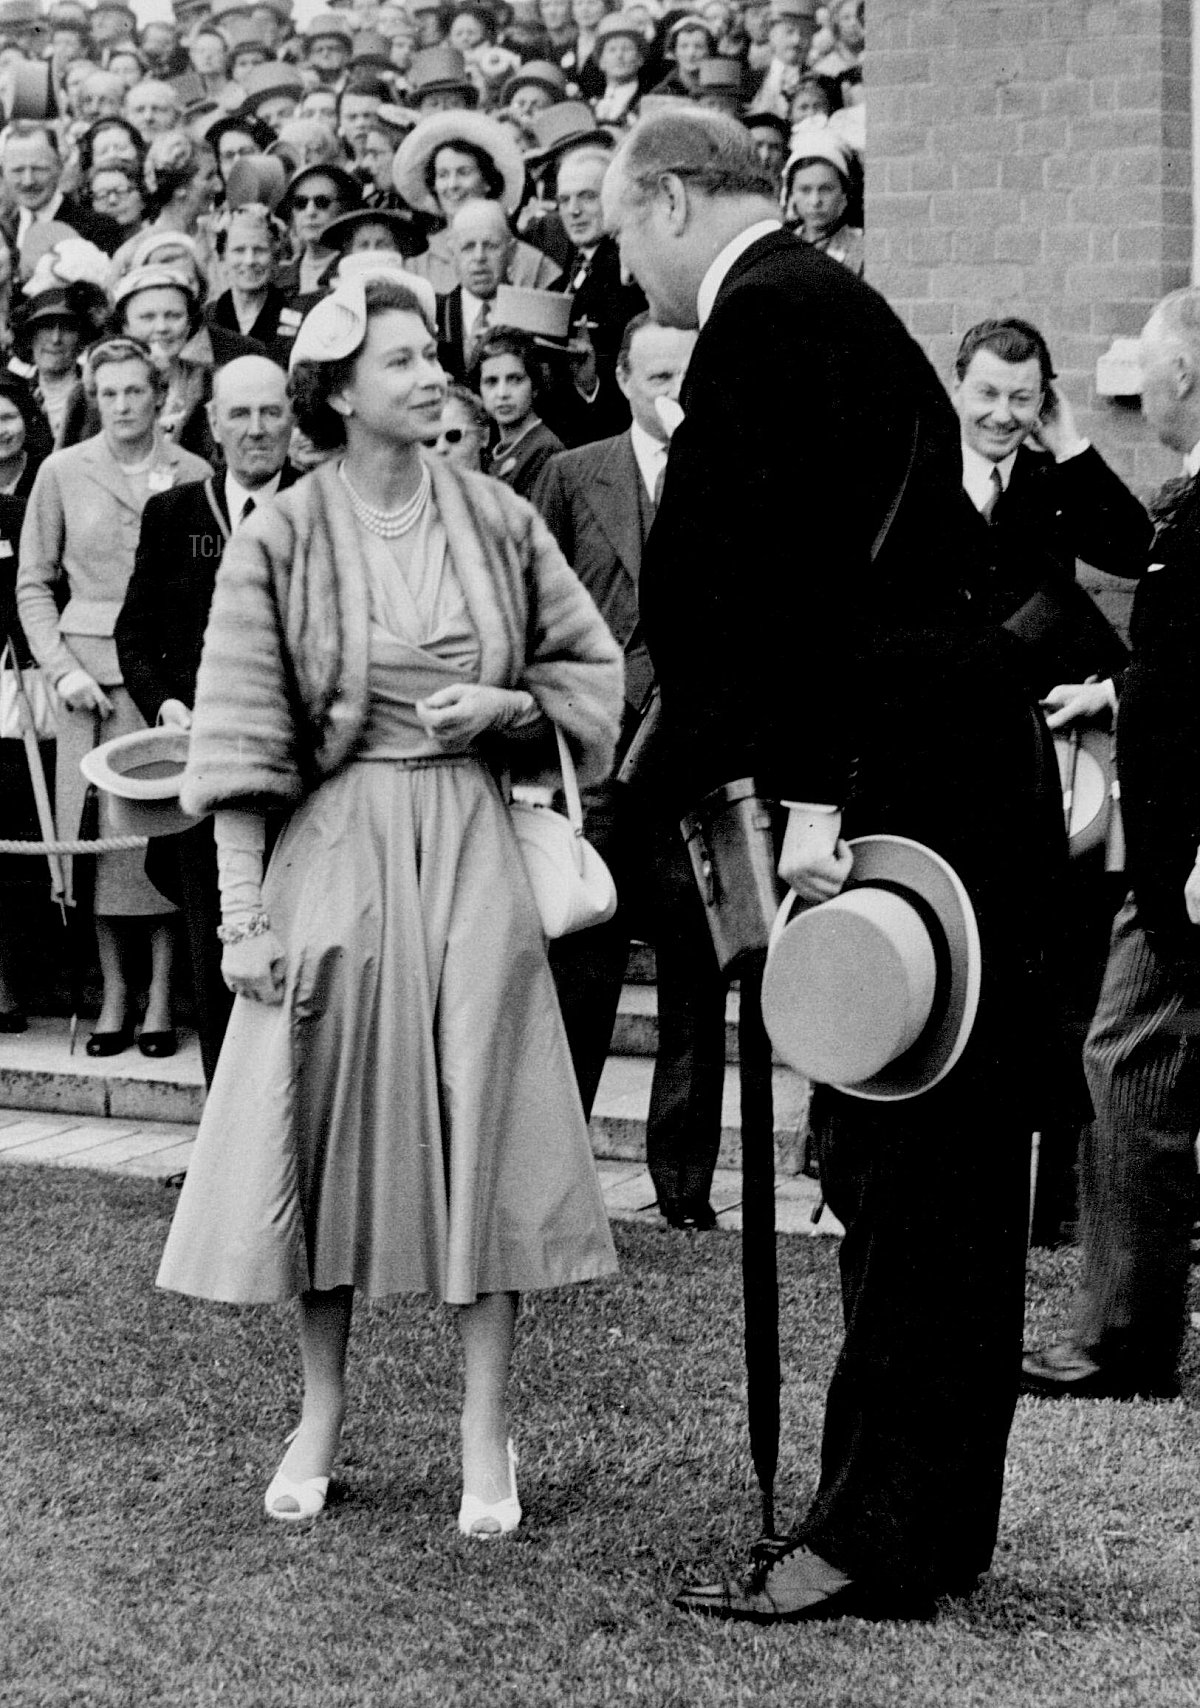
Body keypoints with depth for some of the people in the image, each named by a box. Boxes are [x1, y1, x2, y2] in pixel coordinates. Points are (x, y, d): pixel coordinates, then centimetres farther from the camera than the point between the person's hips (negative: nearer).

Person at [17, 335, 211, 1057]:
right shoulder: (63, 472, 5)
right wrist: (63, 669, -3)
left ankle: (160, 997, 5)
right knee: (102, 834, 0)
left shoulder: (192, 474, 3)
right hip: (92, 677, 1)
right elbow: (35, 584, 9)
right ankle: (114, 994, 9)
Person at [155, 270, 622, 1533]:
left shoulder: (496, 521, 3)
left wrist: (503, 708, -8)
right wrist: (242, 910, -10)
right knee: (326, 1131, 3)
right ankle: (320, 1414, 19)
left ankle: (485, 1435, 7)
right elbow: (240, 736, -5)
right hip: (334, 850, -1)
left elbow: (594, 670, 12)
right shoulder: (282, 539, -4)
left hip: (471, 849, 2)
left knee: (481, 1129, -1)